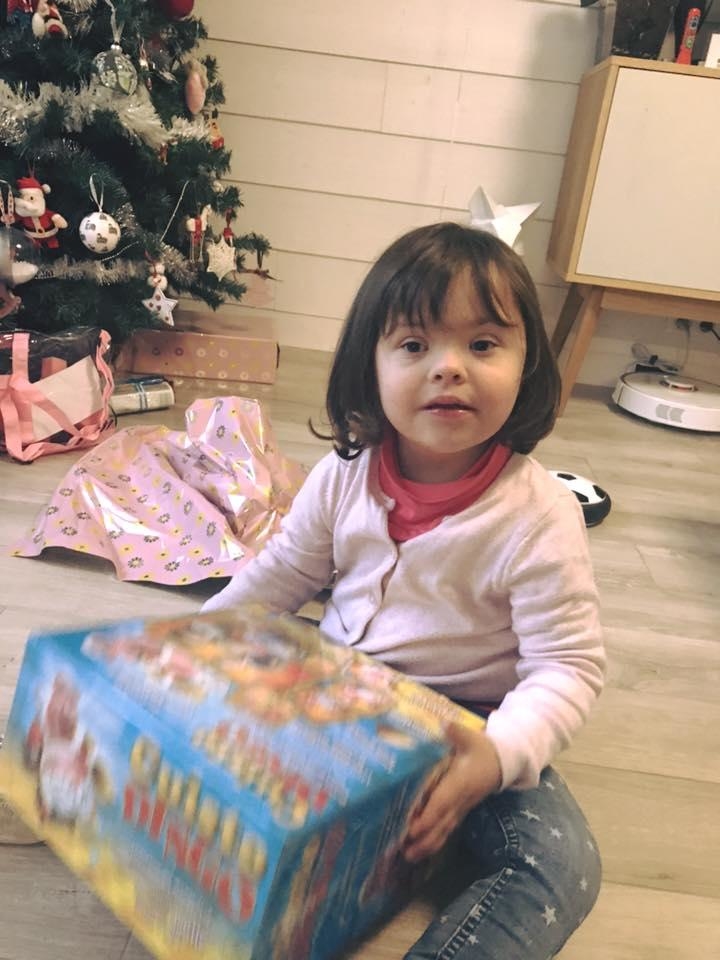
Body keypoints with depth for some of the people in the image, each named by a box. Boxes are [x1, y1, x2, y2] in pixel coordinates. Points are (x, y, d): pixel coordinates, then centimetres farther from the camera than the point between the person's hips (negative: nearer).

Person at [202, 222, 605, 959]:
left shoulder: (538, 515, -21)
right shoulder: (346, 473, -8)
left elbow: (570, 666, -18)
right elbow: (281, 574, 7)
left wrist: (498, 757, -35)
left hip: (466, 726, -3)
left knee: (562, 865, -24)